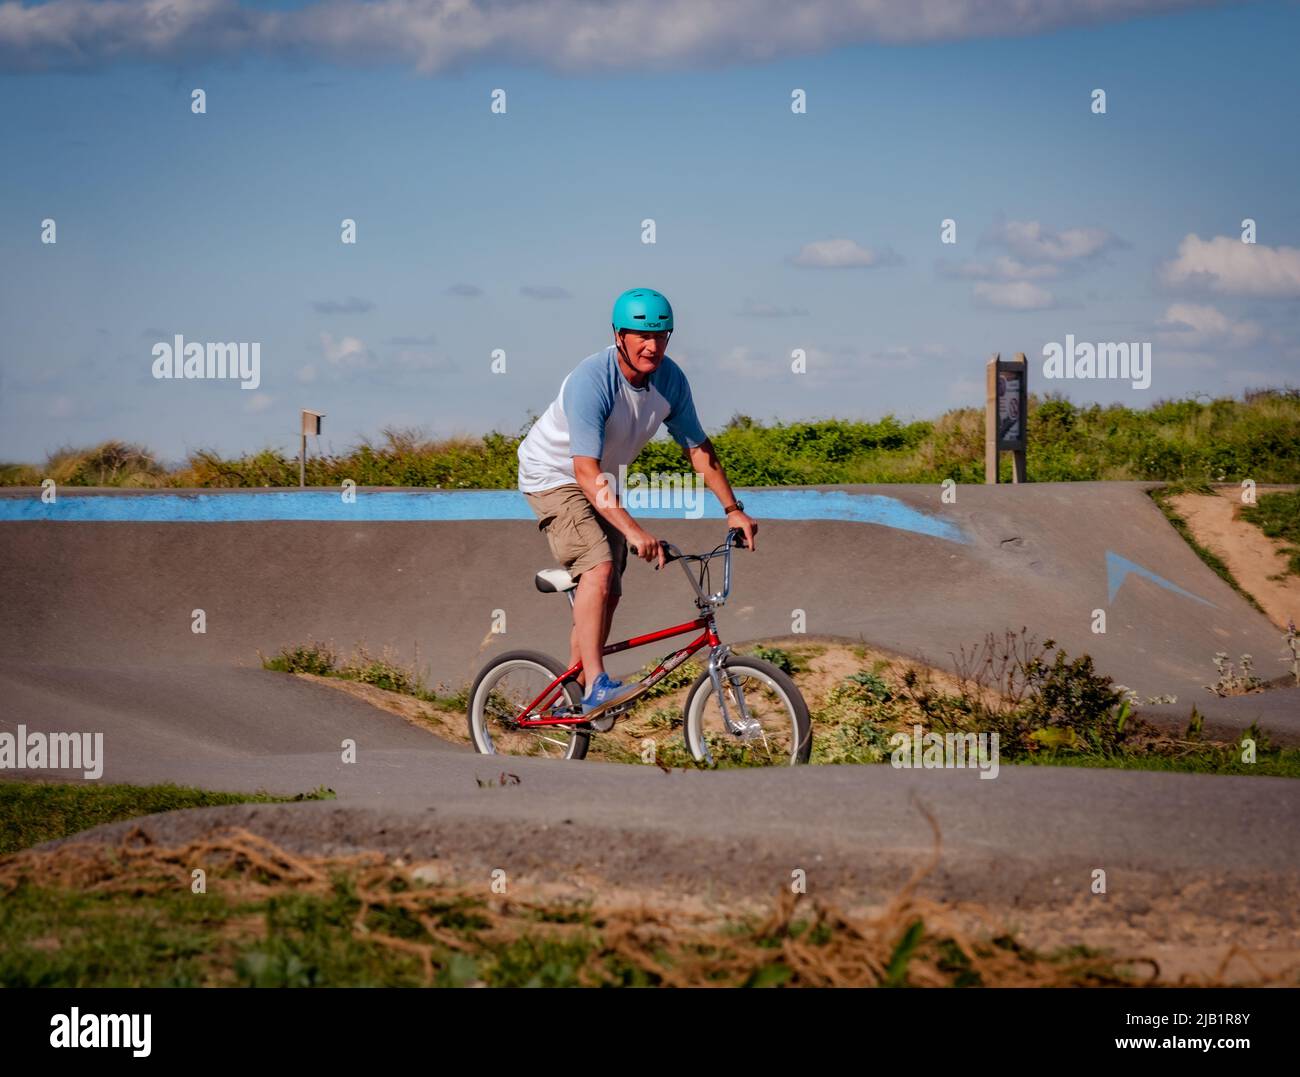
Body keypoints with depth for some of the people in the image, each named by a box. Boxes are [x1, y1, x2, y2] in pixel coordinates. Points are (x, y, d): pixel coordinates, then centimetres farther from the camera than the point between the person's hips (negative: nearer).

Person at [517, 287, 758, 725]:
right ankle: (596, 686, -32)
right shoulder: (591, 381, -33)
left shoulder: (670, 379, -13)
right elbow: (586, 472, -39)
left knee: (608, 592, 8)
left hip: (602, 481, 8)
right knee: (599, 567, -27)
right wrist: (632, 529, -49)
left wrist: (733, 508, -7)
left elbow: (698, 448, 0)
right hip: (555, 475, -8)